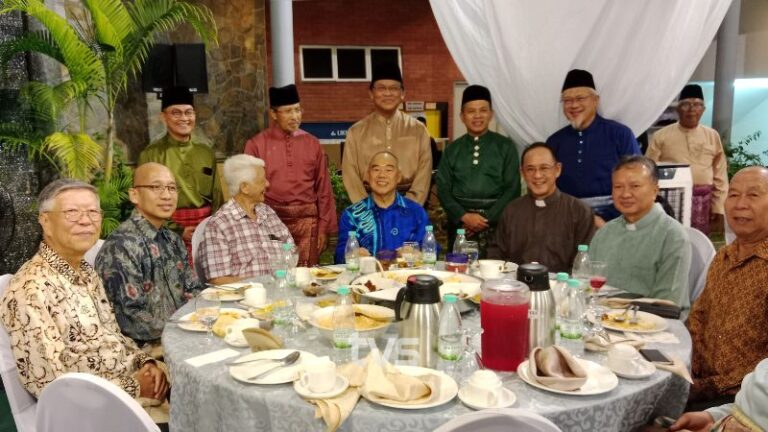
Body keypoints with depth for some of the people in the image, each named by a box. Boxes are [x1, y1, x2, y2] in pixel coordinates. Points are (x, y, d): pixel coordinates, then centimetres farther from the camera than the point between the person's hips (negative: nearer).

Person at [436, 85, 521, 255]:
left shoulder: (506, 146, 5)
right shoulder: (452, 149, 10)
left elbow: (512, 188, 0)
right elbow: (443, 189, 5)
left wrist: (487, 218, -10)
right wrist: (464, 216, -9)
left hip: (495, 221, -1)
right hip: (460, 222, 1)